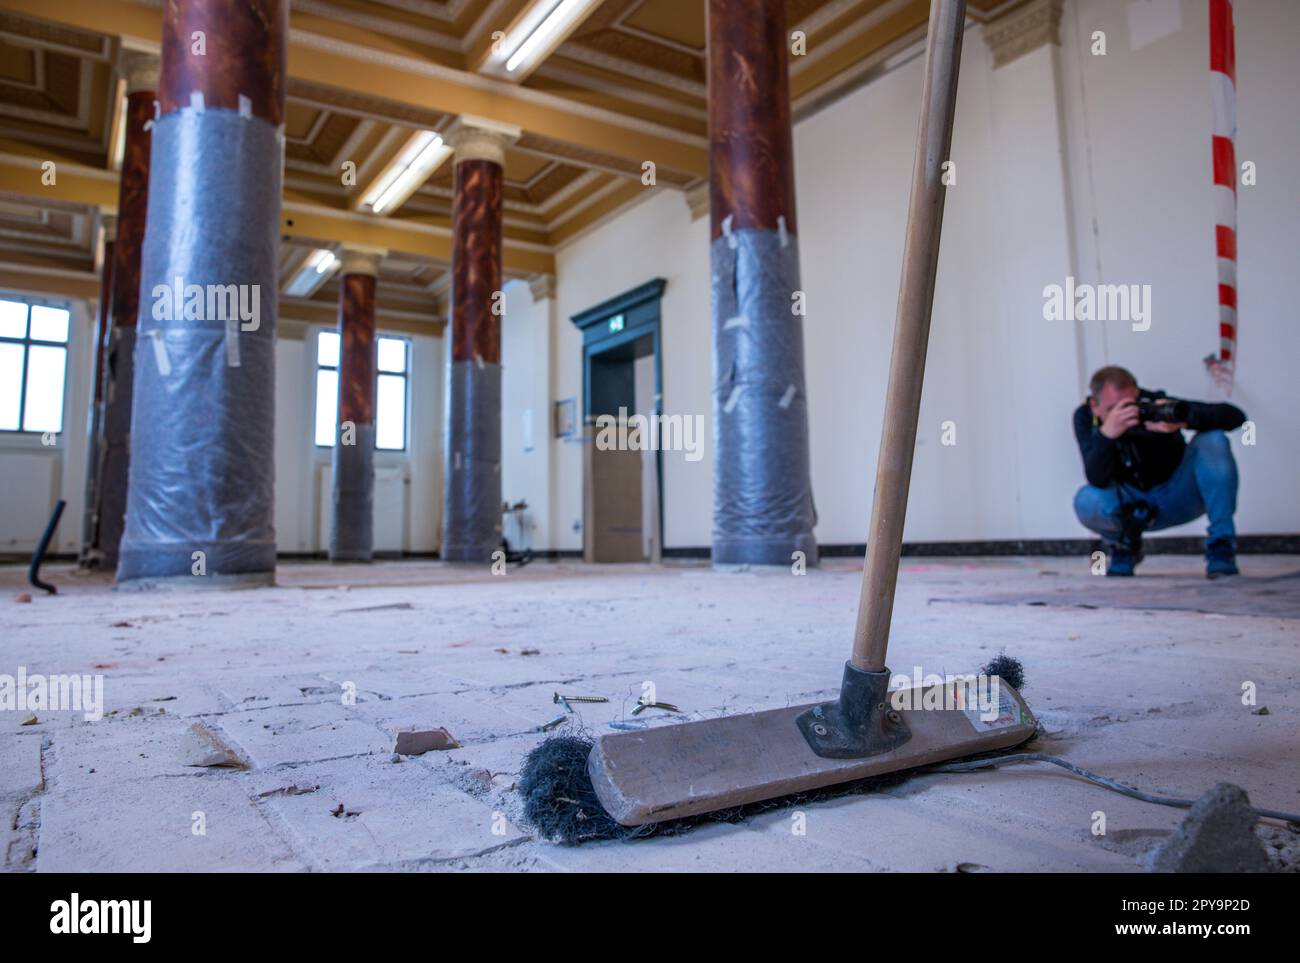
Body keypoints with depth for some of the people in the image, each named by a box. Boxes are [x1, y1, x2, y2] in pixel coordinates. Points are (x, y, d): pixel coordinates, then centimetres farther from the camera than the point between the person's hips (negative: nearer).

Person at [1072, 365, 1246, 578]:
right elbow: (1097, 480, -29)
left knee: (1213, 441, -25)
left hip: (1179, 497, 0)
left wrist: (1186, 419, -46)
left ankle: (1221, 550, -18)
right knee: (1087, 501, -33)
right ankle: (1124, 548, 4)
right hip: (1129, 505, 0)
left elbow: (1236, 415, -26)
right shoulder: (1085, 417, -17)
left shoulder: (1157, 405, -21)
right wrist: (1106, 434, -46)